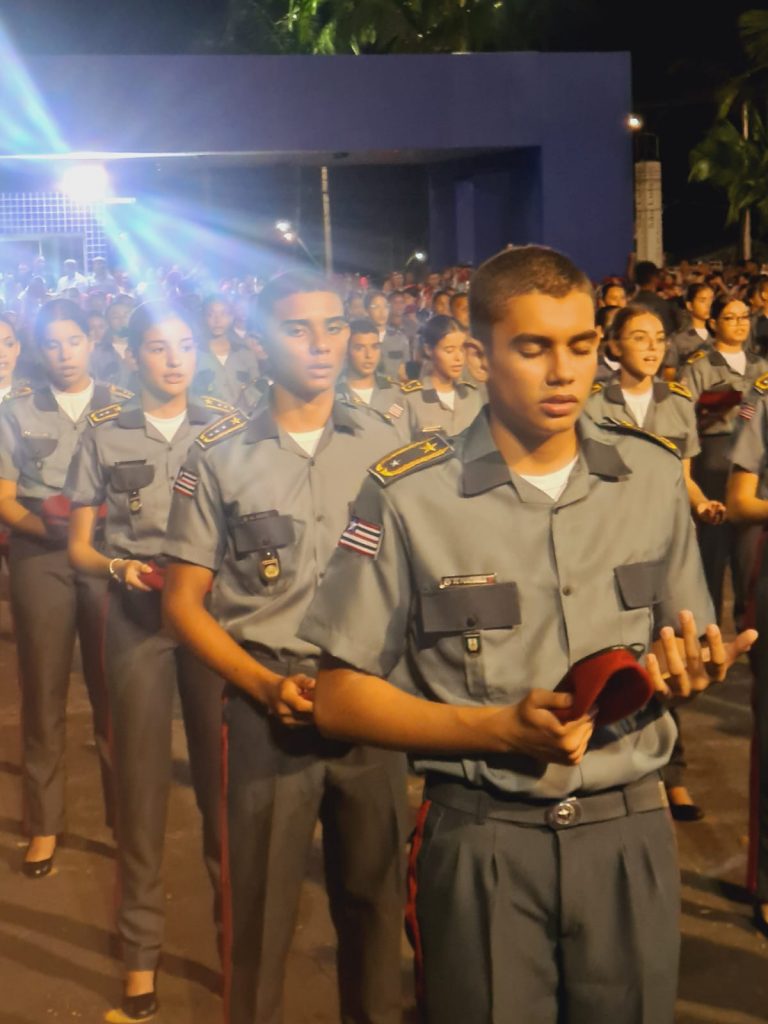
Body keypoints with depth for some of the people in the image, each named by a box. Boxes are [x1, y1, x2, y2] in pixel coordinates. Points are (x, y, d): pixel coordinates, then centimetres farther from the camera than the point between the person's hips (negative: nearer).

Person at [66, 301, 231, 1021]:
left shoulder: (226, 426, 4)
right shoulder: (104, 433, 3)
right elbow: (79, 547, 5)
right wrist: (119, 567, -14)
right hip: (137, 619, 0)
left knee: (222, 774, 5)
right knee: (140, 777, 6)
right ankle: (140, 949, 17)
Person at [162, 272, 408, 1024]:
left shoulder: (387, 445, 2)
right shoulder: (218, 457, -2)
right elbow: (184, 603, 0)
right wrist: (267, 686, -11)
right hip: (268, 705, -1)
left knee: (373, 891, 13)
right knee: (262, 901, 9)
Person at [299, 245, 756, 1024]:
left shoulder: (654, 477, 2)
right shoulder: (408, 495, -10)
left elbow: (689, 652, 12)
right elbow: (340, 700, -7)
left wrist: (681, 670, -12)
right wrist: (502, 729, -19)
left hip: (630, 830, 3)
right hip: (483, 839, -3)